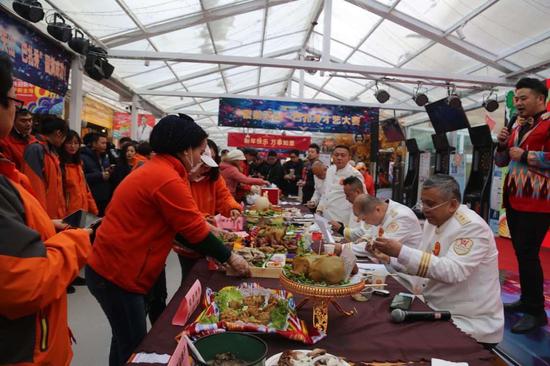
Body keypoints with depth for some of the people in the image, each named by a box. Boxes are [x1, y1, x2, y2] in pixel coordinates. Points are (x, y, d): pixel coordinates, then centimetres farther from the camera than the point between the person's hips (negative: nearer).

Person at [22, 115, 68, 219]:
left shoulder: (51, 151, 15)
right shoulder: (35, 149, -13)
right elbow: (35, 187, -19)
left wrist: (62, 213, 16)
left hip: (55, 214, 9)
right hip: (44, 215, -9)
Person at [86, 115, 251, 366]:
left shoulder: (155, 170, 10)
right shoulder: (168, 179, -23)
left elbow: (180, 225, 13)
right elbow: (195, 230, -17)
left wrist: (213, 251, 9)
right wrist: (229, 258, -4)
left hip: (115, 267, 10)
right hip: (117, 273, -10)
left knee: (127, 341, 22)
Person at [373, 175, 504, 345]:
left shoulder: (472, 226, -19)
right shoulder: (433, 220, 5)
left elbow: (452, 271, -32)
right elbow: (425, 262, 9)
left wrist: (402, 252, -35)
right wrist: (391, 256, -5)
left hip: (471, 324, -7)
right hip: (437, 310, 7)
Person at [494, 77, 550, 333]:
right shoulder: (517, 125, 16)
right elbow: (501, 161, 19)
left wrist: (524, 155, -16)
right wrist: (502, 145, 1)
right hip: (514, 198, 8)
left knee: (528, 253, -8)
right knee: (520, 252, 13)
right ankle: (526, 300, 25)